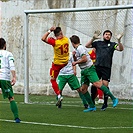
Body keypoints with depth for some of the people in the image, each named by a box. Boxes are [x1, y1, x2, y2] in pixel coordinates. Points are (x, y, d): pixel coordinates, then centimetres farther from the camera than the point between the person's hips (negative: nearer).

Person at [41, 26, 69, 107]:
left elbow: (43, 39, -21)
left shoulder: (55, 42, -25)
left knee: (53, 80, 3)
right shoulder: (66, 40, -9)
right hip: (66, 62, 6)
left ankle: (59, 96, -6)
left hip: (57, 64, -6)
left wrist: (49, 31, -17)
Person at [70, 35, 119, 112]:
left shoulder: (80, 48, -10)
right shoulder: (77, 50, 19)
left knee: (97, 84, -22)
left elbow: (84, 59, -19)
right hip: (83, 71, 10)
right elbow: (76, 60, 29)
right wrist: (74, 56, 10)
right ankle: (92, 106, 6)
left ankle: (113, 99, -21)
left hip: (89, 69, -10)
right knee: (83, 89, 2)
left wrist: (76, 62, -6)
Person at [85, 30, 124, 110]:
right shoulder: (98, 43, 15)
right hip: (97, 67, 2)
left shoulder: (112, 44, 11)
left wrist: (119, 40, -20)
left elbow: (121, 49, -4)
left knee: (105, 85, -7)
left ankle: (105, 103, 5)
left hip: (107, 68, -1)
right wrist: (93, 38, -3)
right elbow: (87, 45, 10)